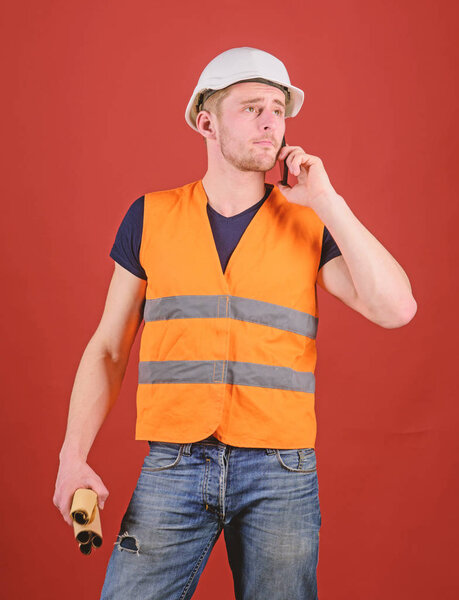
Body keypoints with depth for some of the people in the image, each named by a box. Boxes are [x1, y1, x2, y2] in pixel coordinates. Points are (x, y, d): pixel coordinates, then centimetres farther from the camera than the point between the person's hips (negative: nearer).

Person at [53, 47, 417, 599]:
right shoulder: (151, 217, 6)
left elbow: (396, 309, -9)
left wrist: (326, 201, -8)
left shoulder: (310, 223, 5)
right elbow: (107, 348, 9)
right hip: (172, 468, 0)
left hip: (280, 474, 0)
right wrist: (73, 455, -2)